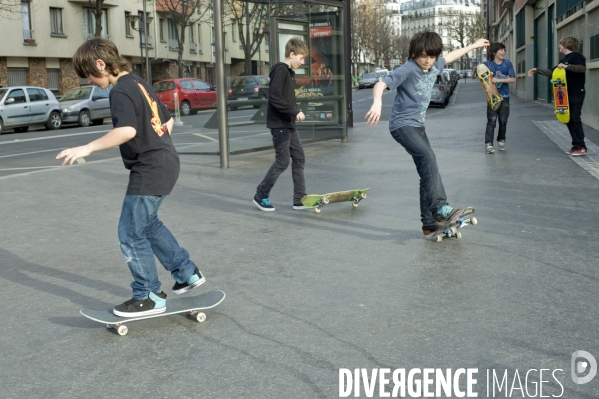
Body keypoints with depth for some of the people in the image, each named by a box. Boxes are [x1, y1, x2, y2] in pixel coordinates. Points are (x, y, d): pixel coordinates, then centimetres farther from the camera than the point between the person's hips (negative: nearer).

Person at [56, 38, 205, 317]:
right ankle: (187, 273, 31)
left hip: (149, 171, -10)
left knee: (131, 234, -1)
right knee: (149, 225, 23)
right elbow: (167, 120, 22)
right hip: (165, 163, 10)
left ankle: (150, 297, 8)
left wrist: (87, 148, -29)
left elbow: (127, 130, -32)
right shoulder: (139, 84, 14)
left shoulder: (120, 91, -15)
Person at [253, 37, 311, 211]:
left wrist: (295, 113, 6)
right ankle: (261, 195, 8)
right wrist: (295, 111, -21)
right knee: (282, 161, -6)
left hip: (288, 124, 10)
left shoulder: (289, 72, 16)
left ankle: (300, 199, 11)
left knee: (299, 159, 8)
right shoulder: (280, 70, -14)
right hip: (279, 124, -10)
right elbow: (274, 97, -23)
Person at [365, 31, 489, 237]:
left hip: (417, 125, 9)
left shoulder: (434, 66, 6)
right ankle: (440, 210, -33)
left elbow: (450, 56, 26)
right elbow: (380, 84, -26)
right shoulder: (407, 70, -17)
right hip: (402, 125, -8)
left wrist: (473, 45, 38)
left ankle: (430, 225, 10)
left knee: (427, 171, 5)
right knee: (428, 158, -28)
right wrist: (377, 103, -46)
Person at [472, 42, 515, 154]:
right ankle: (488, 144, -10)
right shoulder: (487, 64, -4)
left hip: (504, 96, 2)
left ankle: (501, 141, 25)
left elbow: (513, 79, -7)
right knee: (491, 121, -9)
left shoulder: (507, 63, 0)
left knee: (503, 121, 9)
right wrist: (475, 70, -23)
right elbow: (474, 77, -1)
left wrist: (498, 80, -19)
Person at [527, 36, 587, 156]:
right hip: (566, 94, 9)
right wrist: (537, 70, 20)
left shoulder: (576, 56, -7)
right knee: (568, 119, 6)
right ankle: (576, 145, 10)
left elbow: (583, 68, -22)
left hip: (577, 94, -9)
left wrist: (566, 66, -28)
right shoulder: (563, 60, 19)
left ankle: (581, 147, -7)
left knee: (575, 119, -10)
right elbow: (552, 73, 23)